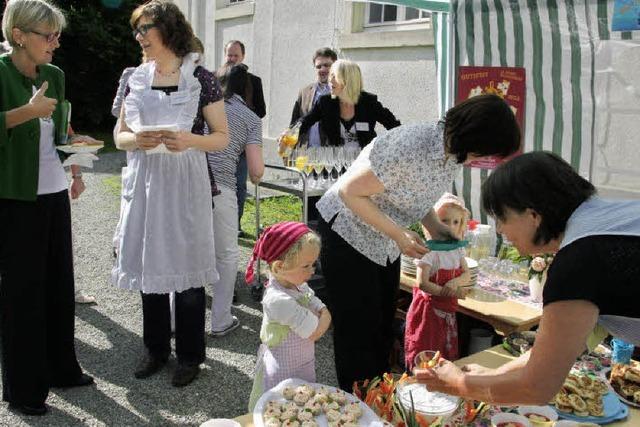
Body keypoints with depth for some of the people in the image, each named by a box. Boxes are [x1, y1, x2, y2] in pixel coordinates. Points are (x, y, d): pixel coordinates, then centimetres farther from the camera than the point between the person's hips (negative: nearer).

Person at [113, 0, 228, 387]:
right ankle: (156, 348, 28)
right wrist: (137, 140, -12)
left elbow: (222, 137, -2)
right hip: (144, 181, 4)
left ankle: (190, 355, 18)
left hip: (185, 182, -4)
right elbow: (120, 136, 11)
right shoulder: (137, 78, 9)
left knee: (186, 266, 2)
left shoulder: (201, 78, -4)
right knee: (149, 264, 11)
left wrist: (188, 140, -21)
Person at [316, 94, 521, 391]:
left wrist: (436, 228, -8)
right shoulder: (411, 148, -34)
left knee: (384, 326, 14)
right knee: (359, 332, -2)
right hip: (347, 232, -8)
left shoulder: (455, 152, -8)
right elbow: (350, 191, -26)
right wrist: (399, 235, -27)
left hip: (385, 244, 8)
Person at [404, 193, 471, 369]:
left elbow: (466, 275, 2)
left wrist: (455, 282, -20)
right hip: (428, 307, -7)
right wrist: (448, 292, -26)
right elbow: (422, 283, -23)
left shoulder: (458, 249, 4)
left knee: (448, 354, 17)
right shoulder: (430, 250, -19)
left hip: (448, 310, 7)